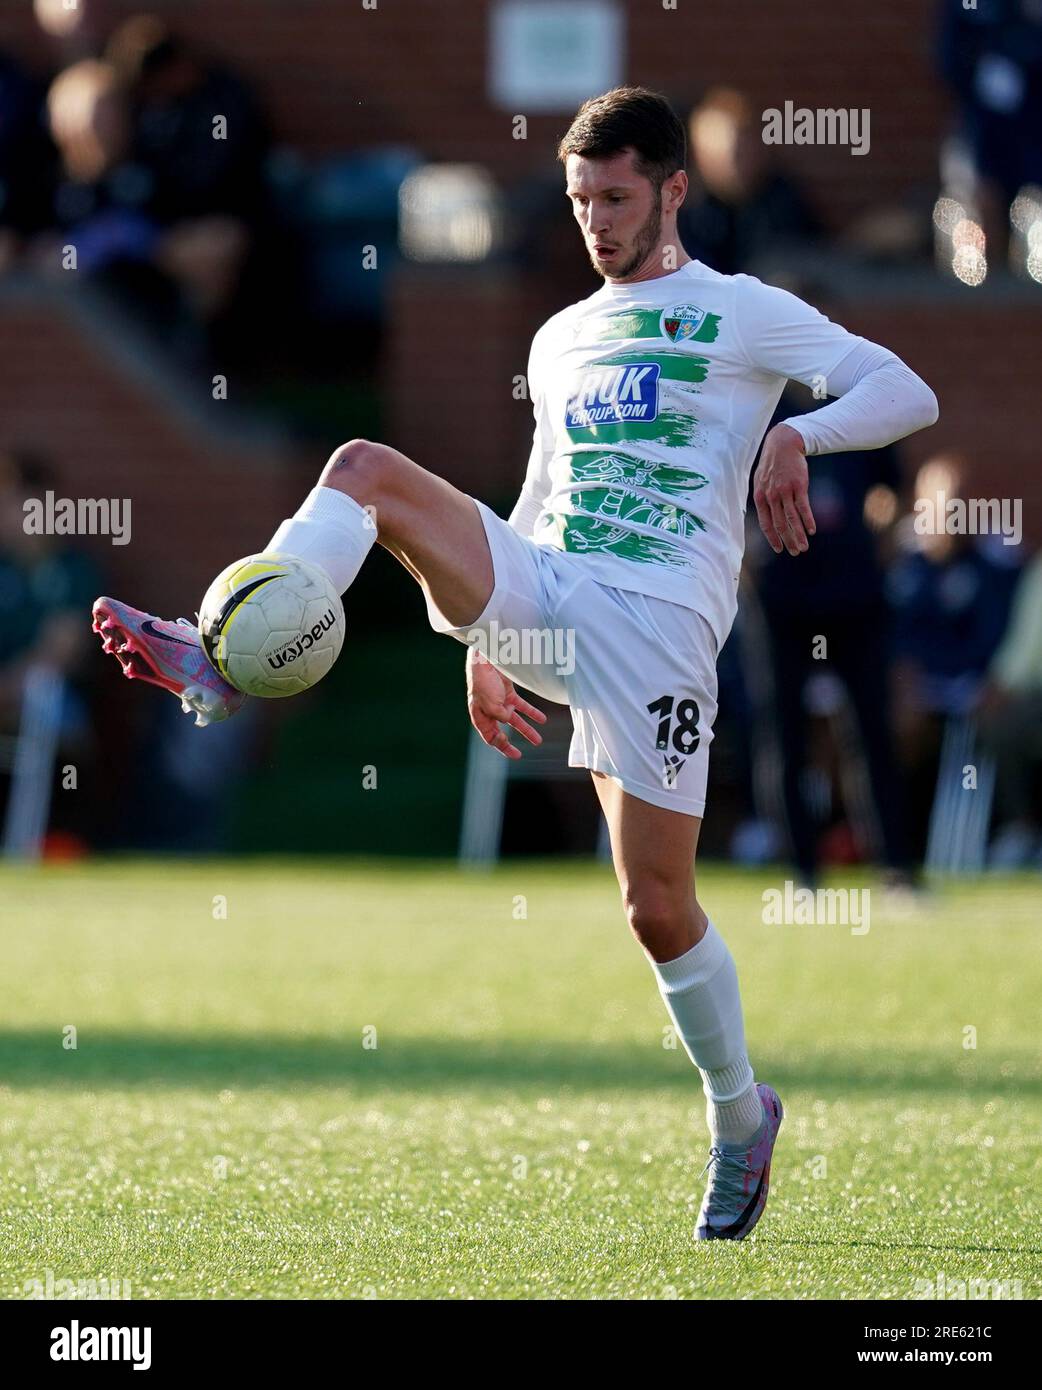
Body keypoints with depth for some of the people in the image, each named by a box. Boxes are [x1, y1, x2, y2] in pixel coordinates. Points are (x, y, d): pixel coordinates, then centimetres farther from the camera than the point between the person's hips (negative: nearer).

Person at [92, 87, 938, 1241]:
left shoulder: (739, 314, 4)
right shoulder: (561, 339, 22)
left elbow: (905, 392, -4)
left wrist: (796, 437, -22)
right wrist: (483, 641, 21)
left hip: (656, 618, -5)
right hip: (534, 601, 5)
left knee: (655, 905, -9)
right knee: (364, 467, -15)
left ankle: (740, 1115, 13)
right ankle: (222, 662, -29)